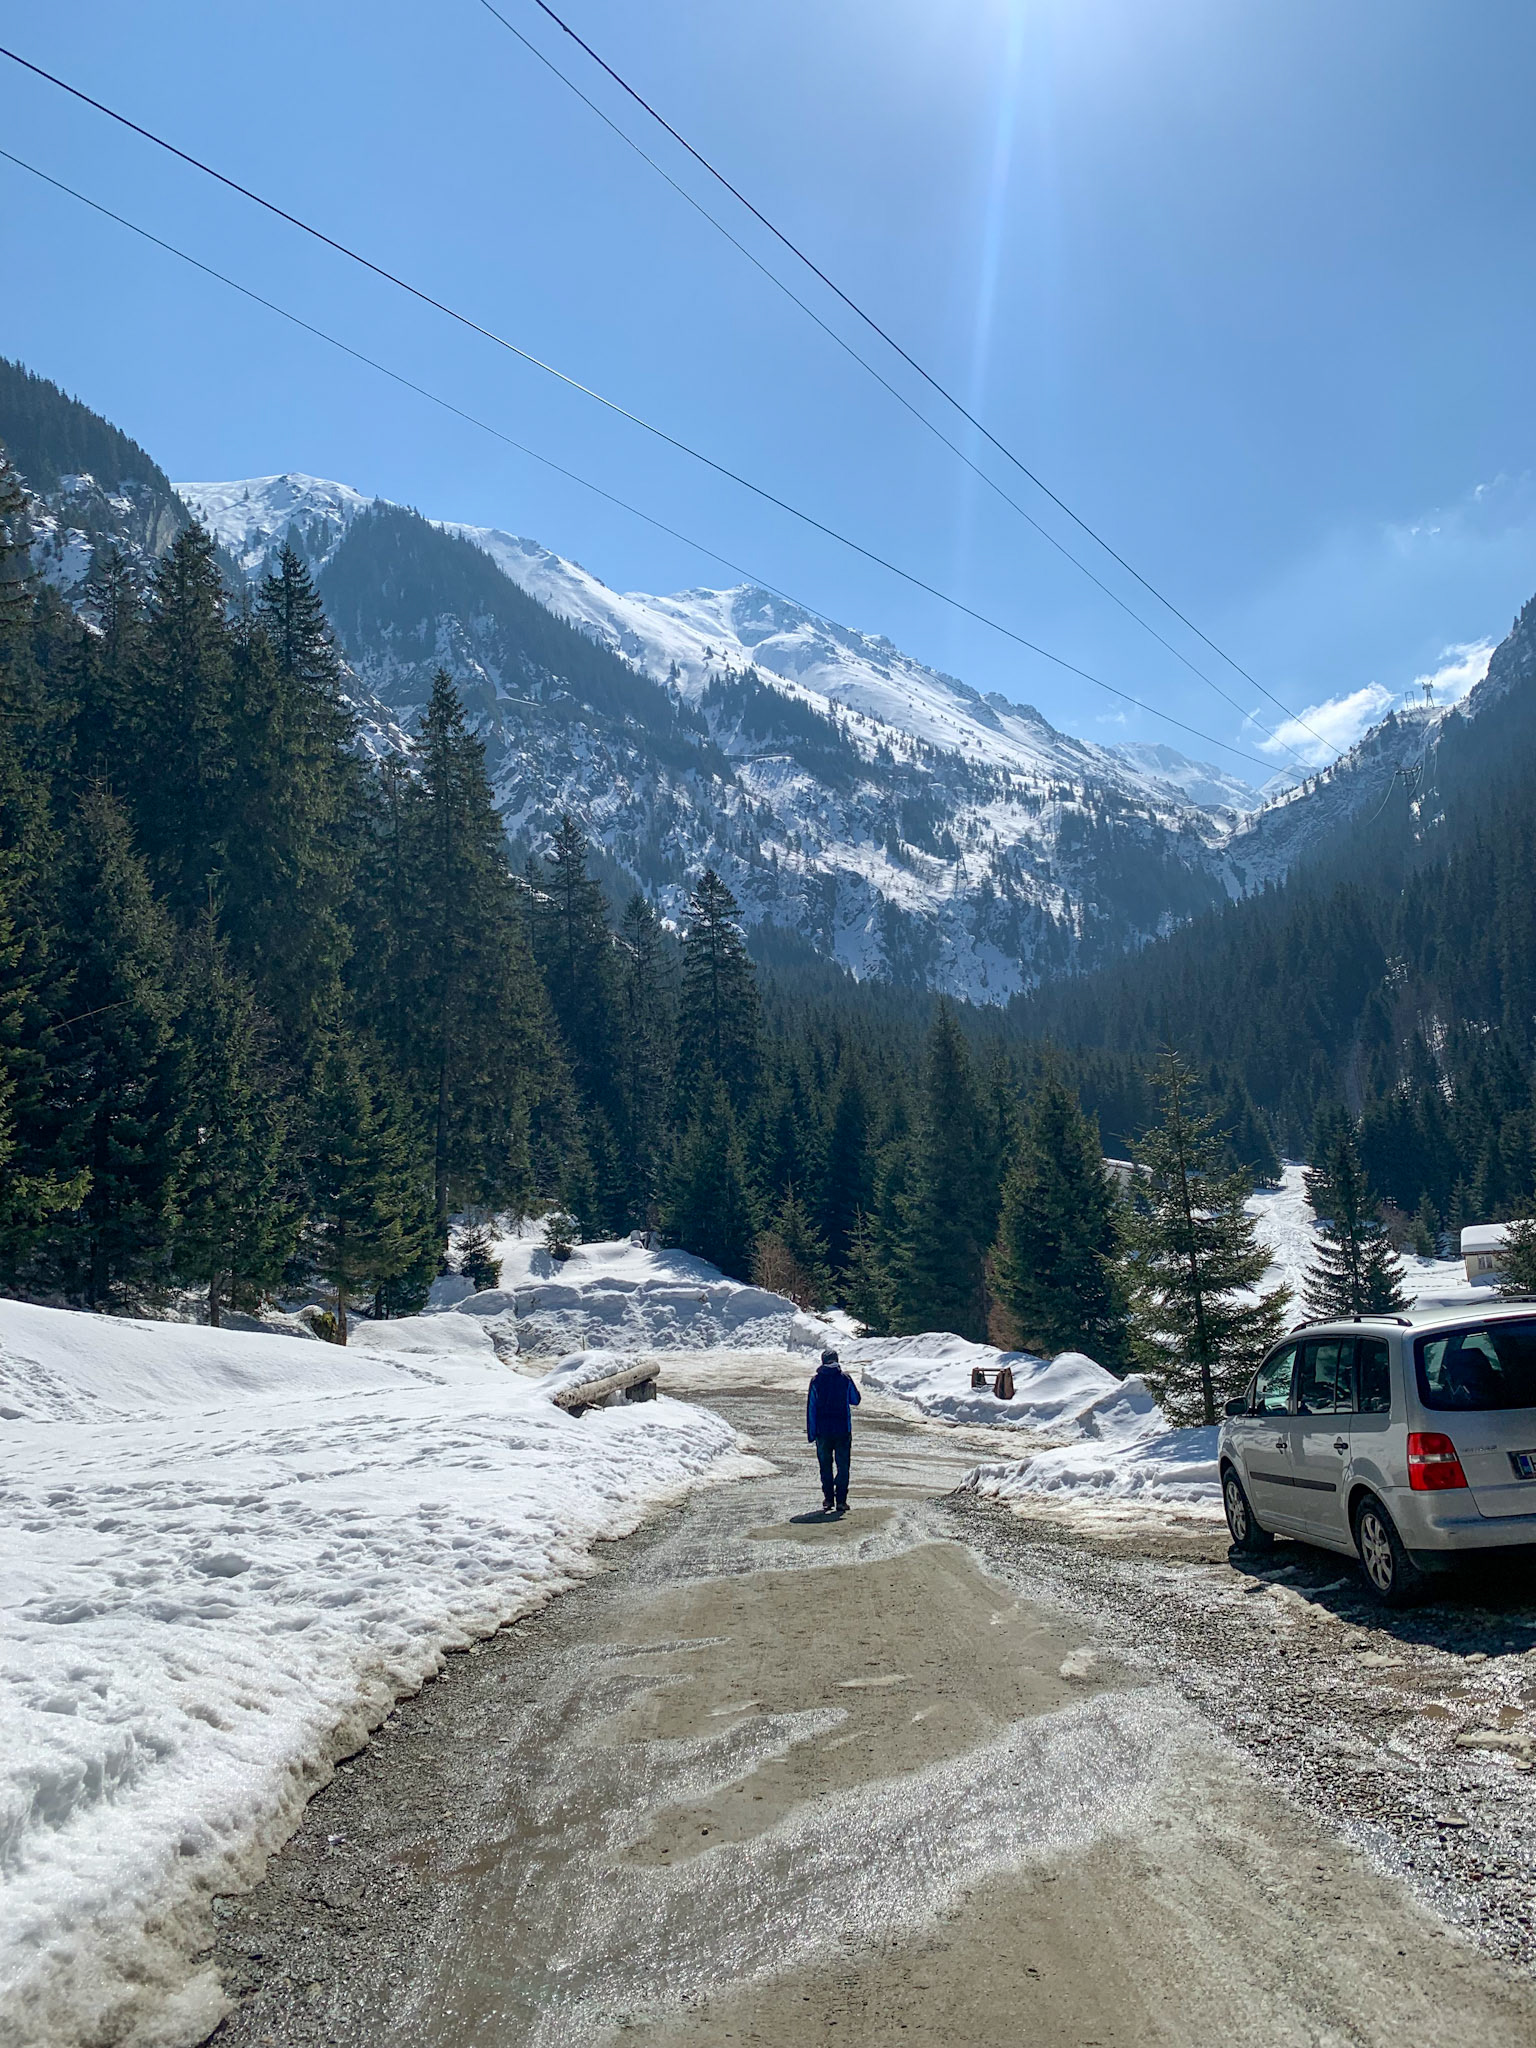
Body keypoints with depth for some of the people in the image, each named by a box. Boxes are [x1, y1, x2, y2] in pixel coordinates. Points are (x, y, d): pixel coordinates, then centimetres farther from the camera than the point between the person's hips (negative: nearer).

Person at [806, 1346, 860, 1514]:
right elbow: (855, 1400, 10)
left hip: (823, 1431, 1)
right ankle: (841, 1501, 1)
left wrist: (811, 1433, 3)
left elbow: (811, 1408, -1)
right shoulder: (845, 1378, -1)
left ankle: (828, 1499, 11)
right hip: (843, 1429, -1)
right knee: (842, 1466, 5)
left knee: (826, 1466, 12)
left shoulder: (816, 1380, -1)